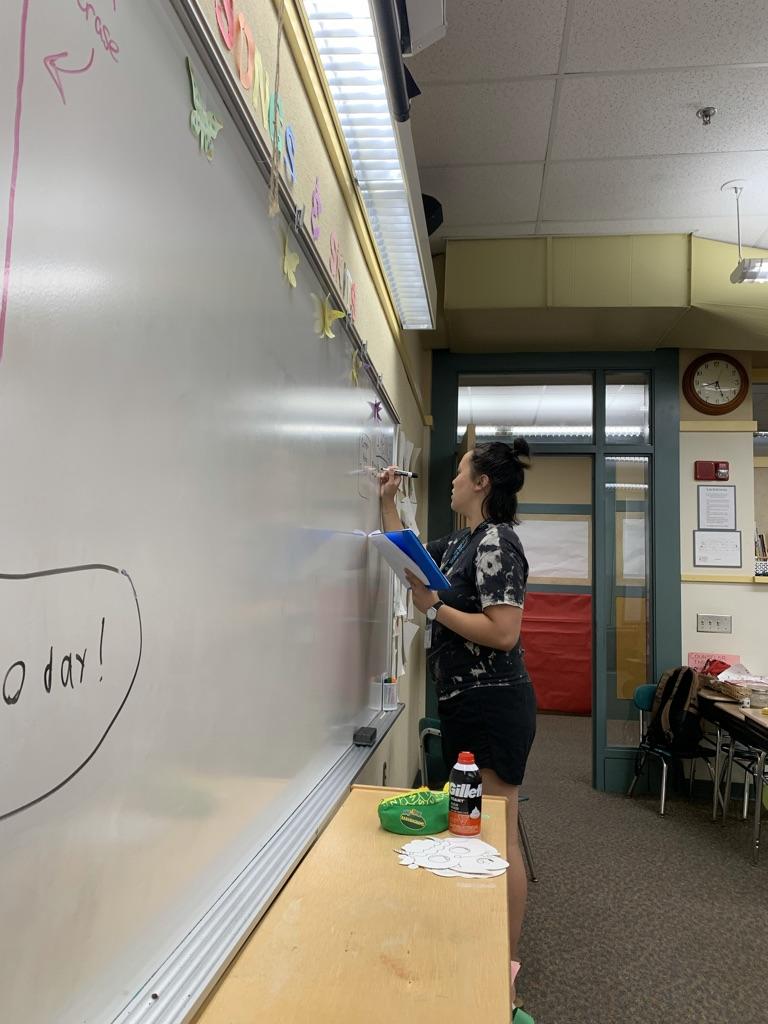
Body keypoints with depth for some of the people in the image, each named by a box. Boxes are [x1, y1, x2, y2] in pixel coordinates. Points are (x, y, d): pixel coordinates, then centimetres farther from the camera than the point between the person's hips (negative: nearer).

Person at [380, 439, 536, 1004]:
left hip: (494, 706, -10)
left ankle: (506, 964, 17)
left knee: (498, 835, 2)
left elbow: (503, 633, -24)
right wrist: (388, 502, 24)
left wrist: (434, 604, -17)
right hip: (465, 704, 10)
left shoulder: (496, 542, -16)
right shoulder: (461, 544, 13)